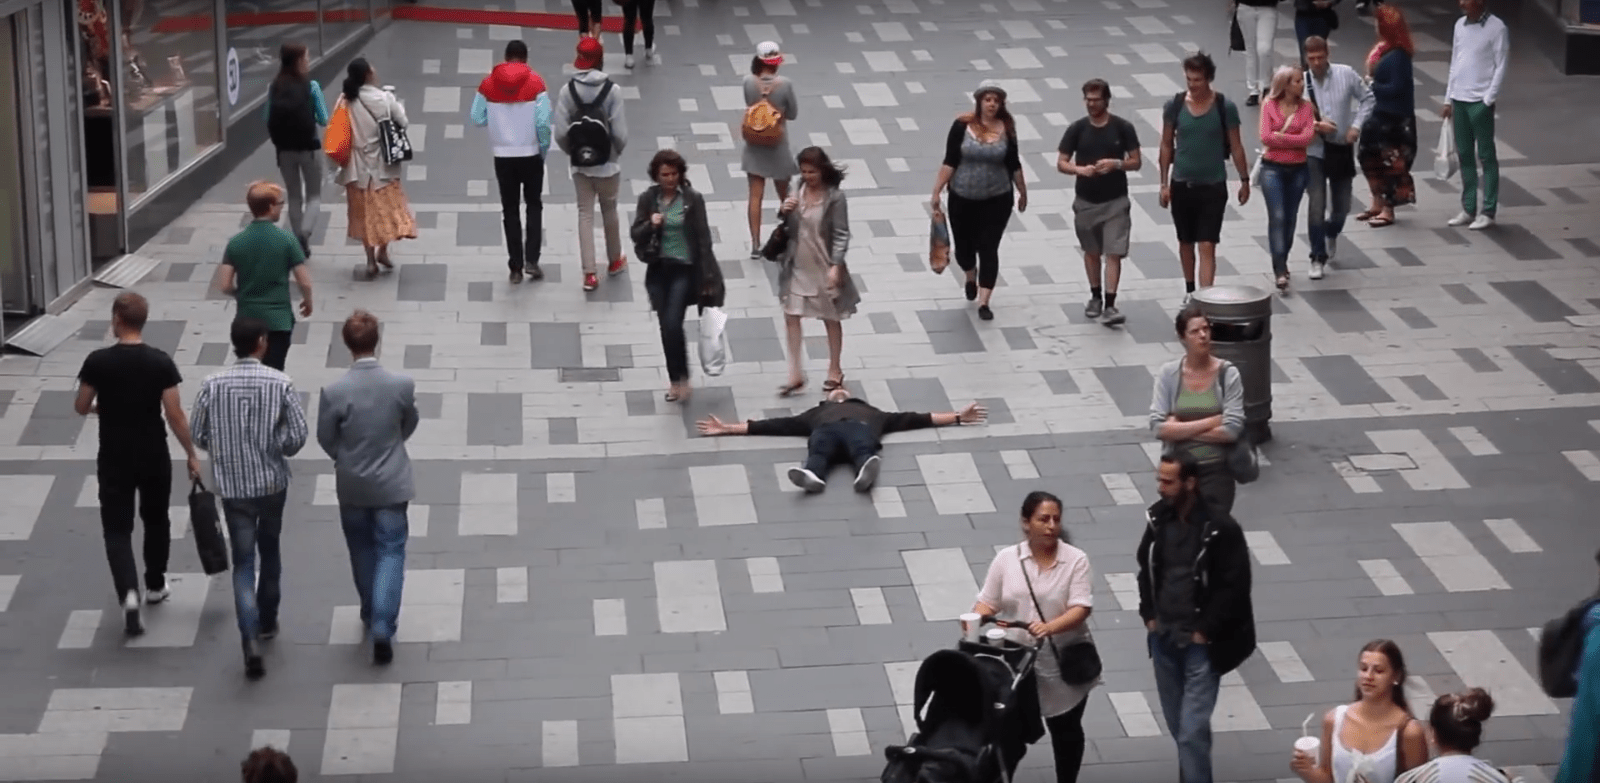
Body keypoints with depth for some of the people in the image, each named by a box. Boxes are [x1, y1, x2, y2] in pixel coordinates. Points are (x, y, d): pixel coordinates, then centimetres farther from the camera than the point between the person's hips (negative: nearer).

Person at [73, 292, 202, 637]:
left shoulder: (98, 362, -13)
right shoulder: (161, 362, -12)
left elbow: (81, 408, -1)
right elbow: (175, 415, -11)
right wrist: (192, 456, -1)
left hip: (114, 460, -1)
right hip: (154, 458, 1)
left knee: (117, 529, 4)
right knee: (156, 520, 23)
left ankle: (129, 592, -16)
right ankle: (155, 585, 37)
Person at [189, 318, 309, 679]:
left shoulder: (213, 385, -8)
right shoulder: (280, 384, -12)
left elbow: (199, 436, -2)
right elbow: (297, 436, -12)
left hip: (233, 487, 0)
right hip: (272, 483, 0)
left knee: (243, 562, 2)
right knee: (269, 550, 22)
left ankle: (251, 638, -14)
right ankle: (267, 621, 38)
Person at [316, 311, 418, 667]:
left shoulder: (334, 392, -20)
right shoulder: (402, 385, -17)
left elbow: (326, 438, -6)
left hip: (351, 486, 1)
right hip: (391, 484, -1)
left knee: (362, 550, 21)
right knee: (391, 551, 8)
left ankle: (371, 613, 37)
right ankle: (382, 625, -5)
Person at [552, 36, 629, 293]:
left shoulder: (568, 90, -10)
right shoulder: (612, 90, -15)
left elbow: (560, 132, -11)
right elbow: (620, 132, -16)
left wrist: (573, 152, 8)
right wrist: (617, 152, 5)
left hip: (580, 164, 1)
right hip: (607, 163, -1)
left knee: (585, 214, 7)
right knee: (609, 211, 18)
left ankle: (589, 273, 2)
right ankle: (614, 261, 35)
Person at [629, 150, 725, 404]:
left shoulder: (693, 199, -6)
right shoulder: (648, 199, 2)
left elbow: (704, 238, -5)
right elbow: (635, 233, 6)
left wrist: (708, 277, -7)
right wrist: (650, 225, -17)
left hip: (684, 269, -4)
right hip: (658, 270, 4)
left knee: (673, 325, -15)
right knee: (666, 328, 8)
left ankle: (681, 378, 1)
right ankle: (675, 381, 21)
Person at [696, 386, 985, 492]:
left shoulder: (869, 411, 44)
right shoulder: (818, 412, 44)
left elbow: (912, 418, 40)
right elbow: (776, 425, 39)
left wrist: (956, 417, 37)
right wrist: (728, 428, 34)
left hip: (860, 427, 0)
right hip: (826, 429, 0)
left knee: (863, 451, -38)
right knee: (818, 452, -38)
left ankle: (866, 472, -71)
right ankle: (811, 475, -70)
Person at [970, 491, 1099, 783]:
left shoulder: (1076, 560, -7)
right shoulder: (1006, 559, 1)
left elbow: (1081, 609, -16)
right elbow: (988, 603, 3)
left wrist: (1049, 627, -34)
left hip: (1063, 665, -1)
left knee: (1066, 730, 14)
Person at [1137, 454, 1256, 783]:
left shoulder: (1222, 529, -16)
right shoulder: (1159, 517, 1)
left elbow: (1235, 586, -13)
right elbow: (1146, 567, 15)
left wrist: (1205, 631, -13)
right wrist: (1149, 615, 6)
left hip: (1201, 643, -6)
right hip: (1164, 638, 6)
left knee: (1192, 729, -10)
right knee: (1177, 725, 16)